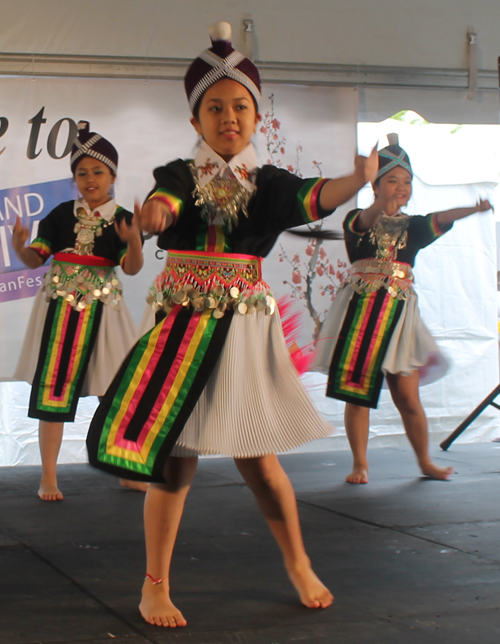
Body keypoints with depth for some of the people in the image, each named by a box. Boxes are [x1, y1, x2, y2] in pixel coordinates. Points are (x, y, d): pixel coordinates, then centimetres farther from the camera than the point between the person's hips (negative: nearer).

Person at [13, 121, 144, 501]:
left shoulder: (123, 220, 0)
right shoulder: (62, 215, 2)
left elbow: (132, 268, -11)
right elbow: (36, 259, 2)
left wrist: (133, 242, -30)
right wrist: (21, 248, -19)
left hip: (102, 310, 0)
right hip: (59, 309, 0)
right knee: (53, 388, 1)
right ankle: (48, 478, 10)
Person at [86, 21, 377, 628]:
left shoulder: (266, 183, 3)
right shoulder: (181, 175, 2)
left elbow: (312, 198, -15)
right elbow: (164, 200, -19)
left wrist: (357, 179, -35)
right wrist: (156, 211, -44)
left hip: (244, 327, 0)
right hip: (181, 325, 0)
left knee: (257, 458, 3)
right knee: (174, 458, -1)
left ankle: (298, 566, 26)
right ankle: (155, 587, 13)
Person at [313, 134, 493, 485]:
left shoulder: (412, 226, 10)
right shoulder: (358, 220, 3)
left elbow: (438, 221, -9)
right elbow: (365, 220, -21)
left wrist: (471, 209, -30)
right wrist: (380, 207, -45)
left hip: (398, 313, 2)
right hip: (360, 311, -1)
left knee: (408, 397, 0)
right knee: (356, 393, 0)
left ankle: (425, 461, 18)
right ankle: (360, 463, 12)